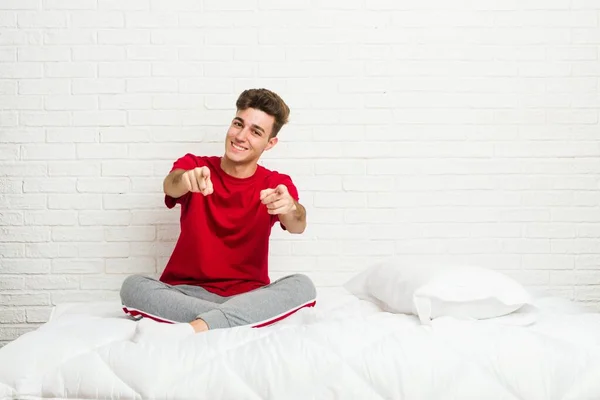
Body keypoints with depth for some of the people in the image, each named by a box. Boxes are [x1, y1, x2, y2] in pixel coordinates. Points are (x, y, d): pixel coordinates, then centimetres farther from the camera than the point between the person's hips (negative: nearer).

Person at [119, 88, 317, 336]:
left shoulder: (276, 185, 1)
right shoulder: (194, 165, 2)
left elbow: (297, 226, -20)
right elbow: (170, 186, -23)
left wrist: (289, 208, -45)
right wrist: (185, 180, -48)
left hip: (247, 297, 0)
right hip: (187, 293, 1)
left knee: (302, 286, -27)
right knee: (133, 286, -27)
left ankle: (199, 326, -36)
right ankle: (243, 319, -29)